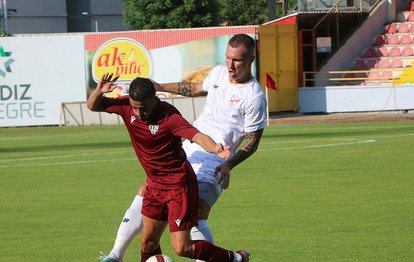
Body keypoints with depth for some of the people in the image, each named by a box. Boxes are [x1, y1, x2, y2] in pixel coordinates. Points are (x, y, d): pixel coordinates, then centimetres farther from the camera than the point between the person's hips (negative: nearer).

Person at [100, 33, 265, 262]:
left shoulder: (254, 97, -12)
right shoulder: (218, 72, 9)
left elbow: (252, 140, -9)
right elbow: (196, 88, 31)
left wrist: (229, 165, -23)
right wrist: (161, 87, 36)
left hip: (213, 164, -7)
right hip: (187, 150, 7)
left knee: (195, 217, -26)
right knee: (145, 194, 2)